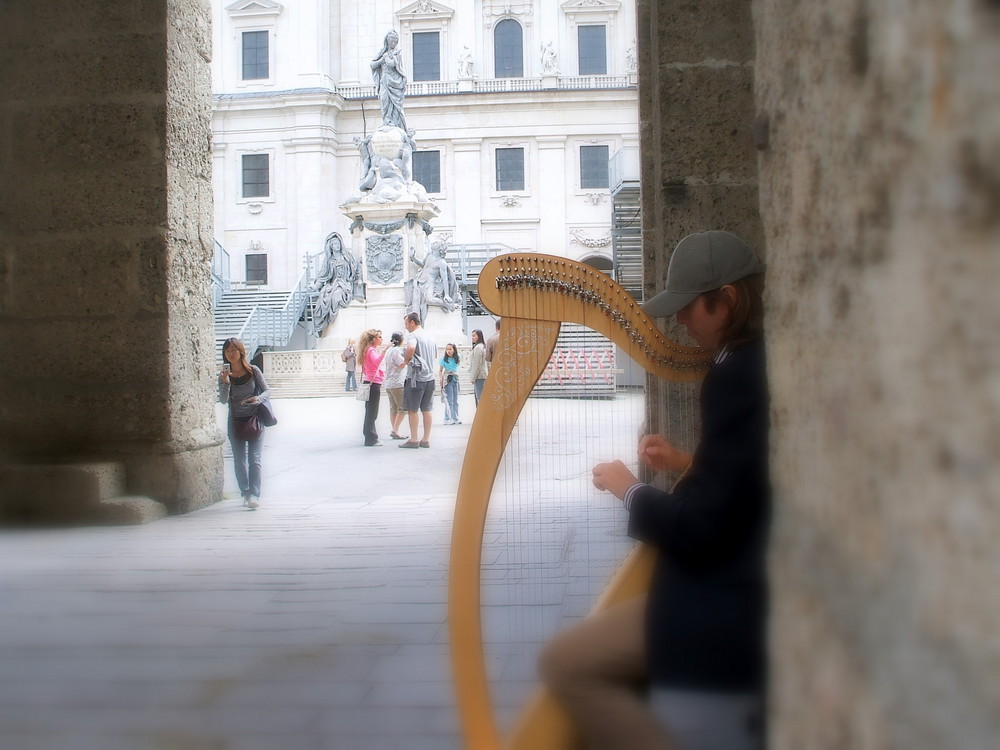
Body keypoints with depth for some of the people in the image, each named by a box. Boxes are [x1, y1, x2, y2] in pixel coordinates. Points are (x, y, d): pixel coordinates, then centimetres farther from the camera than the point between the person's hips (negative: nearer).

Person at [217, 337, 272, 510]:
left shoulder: (253, 371, -4)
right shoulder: (224, 375, -1)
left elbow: (267, 390, -1)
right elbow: (223, 400, -10)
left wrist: (259, 398, -22)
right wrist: (226, 382, -25)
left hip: (254, 420, -2)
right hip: (236, 423, 2)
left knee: (254, 460, -8)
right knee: (239, 462, 7)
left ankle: (254, 495, -10)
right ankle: (245, 494, 20)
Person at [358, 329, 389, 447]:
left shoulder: (369, 349, 16)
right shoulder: (372, 350, -14)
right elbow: (376, 361, -34)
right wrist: (384, 350, -43)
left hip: (369, 383, 10)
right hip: (374, 383, -10)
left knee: (370, 412, 14)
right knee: (372, 413, -7)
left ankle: (370, 438, 21)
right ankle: (370, 440, -5)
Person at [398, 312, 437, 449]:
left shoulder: (413, 335, -11)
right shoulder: (430, 336, 14)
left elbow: (411, 348, -32)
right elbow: (435, 355, 27)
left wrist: (406, 359, -16)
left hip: (416, 377, -7)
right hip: (430, 376, 7)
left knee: (412, 409, 2)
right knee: (427, 409, 9)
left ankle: (413, 440, 4)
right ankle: (426, 439, 11)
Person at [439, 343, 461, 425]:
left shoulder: (457, 358, 2)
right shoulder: (444, 359, -7)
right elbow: (441, 371, -1)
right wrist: (441, 380, -9)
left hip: (455, 379, 5)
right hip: (447, 381, -4)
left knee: (455, 401, 8)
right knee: (449, 400, -7)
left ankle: (455, 418, 13)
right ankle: (448, 419, -5)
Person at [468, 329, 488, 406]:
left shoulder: (478, 348, -14)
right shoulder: (483, 346, 16)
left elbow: (477, 365, -16)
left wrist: (473, 378, -12)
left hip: (479, 376, -10)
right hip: (483, 376, 10)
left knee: (480, 398, -11)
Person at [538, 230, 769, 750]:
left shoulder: (739, 375, -21)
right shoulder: (766, 365, 9)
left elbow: (699, 528, -21)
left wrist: (630, 491, -5)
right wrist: (688, 465, 11)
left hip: (726, 607, -10)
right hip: (745, 587, 10)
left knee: (566, 665, -11)